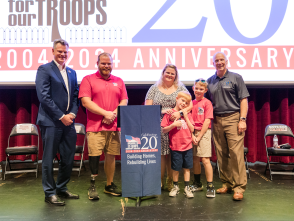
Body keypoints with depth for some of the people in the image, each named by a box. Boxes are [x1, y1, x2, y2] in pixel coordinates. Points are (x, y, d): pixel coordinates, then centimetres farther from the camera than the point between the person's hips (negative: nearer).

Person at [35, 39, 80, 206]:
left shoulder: (72, 72, 16)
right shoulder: (44, 70, -3)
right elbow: (44, 96, -12)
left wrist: (72, 114, -3)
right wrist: (61, 116, -13)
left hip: (68, 122, 6)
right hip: (51, 122, -6)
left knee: (68, 159, 12)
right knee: (49, 159, 5)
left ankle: (62, 188, 29)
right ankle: (50, 193, 18)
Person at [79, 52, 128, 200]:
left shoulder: (119, 81, 15)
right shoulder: (88, 80, 3)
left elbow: (124, 101, 10)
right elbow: (85, 102, -7)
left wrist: (114, 114, -8)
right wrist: (105, 113, -12)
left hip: (114, 126, 4)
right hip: (95, 126, -3)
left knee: (111, 156, 9)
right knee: (94, 155, -6)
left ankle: (109, 185, 23)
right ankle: (92, 186, 10)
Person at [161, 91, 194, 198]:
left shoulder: (187, 114, 9)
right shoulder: (170, 113, -2)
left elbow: (192, 129, 3)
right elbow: (164, 130, -4)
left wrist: (186, 117, -4)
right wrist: (173, 125, -19)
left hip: (188, 146, 3)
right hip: (175, 146, -3)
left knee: (187, 167, 8)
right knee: (176, 168, 7)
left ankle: (187, 188, 20)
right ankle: (175, 187, 26)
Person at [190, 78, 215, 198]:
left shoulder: (207, 103, -4)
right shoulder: (191, 103, 11)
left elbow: (207, 121, -10)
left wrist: (199, 136, -11)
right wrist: (192, 135, -5)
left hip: (204, 132, -5)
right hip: (193, 133, 5)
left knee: (205, 159, -9)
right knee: (195, 159, 11)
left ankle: (210, 187, 1)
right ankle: (197, 184, 27)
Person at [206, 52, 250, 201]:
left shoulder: (236, 78, 5)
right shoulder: (209, 81, 15)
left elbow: (243, 100, 0)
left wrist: (242, 120, -9)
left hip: (233, 118, -4)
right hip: (216, 121, 4)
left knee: (236, 153, -9)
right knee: (221, 154, 7)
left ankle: (239, 187, -2)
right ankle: (227, 184, 18)